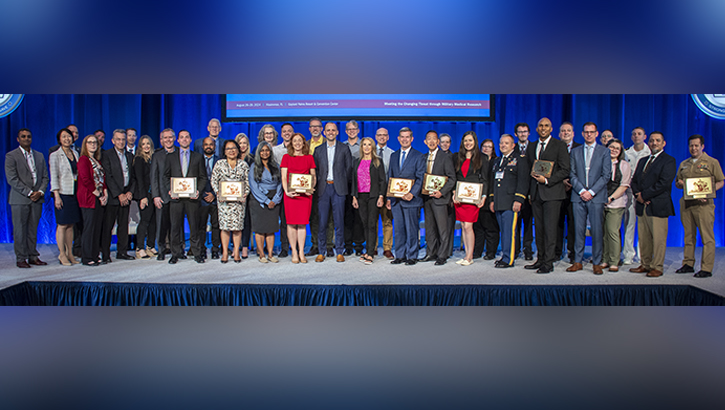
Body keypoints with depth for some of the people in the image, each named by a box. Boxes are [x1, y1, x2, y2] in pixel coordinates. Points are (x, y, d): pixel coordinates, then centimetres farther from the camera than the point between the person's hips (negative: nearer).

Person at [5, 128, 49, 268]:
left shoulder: (39, 156, 15)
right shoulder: (11, 156, 0)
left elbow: (45, 177, 14)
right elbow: (12, 179, -8)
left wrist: (40, 192, -4)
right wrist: (29, 193, -12)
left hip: (37, 199, 4)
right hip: (20, 199, -4)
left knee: (33, 229, 7)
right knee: (20, 230, -1)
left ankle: (33, 257, 13)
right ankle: (20, 259, 6)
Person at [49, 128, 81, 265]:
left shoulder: (75, 154, 14)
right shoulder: (55, 155, -2)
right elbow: (53, 177, -7)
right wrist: (56, 196, -13)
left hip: (75, 194, 5)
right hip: (63, 193, -5)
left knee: (71, 225, 8)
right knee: (62, 225, -2)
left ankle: (70, 254, 14)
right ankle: (62, 254, 6)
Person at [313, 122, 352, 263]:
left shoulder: (344, 149, 7)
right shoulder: (318, 150, 12)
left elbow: (349, 168, 8)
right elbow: (315, 169, 12)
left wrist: (343, 184, 4)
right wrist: (318, 184, 4)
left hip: (338, 188, -1)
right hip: (323, 188, 1)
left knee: (339, 221, 0)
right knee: (322, 222, 0)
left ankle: (339, 252, 8)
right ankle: (321, 252, 8)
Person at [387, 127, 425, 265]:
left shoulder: (419, 156, 0)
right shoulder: (393, 156, 15)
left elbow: (420, 178, -6)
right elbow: (390, 178, 16)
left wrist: (412, 194, -19)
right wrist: (388, 198, 9)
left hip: (411, 199, -5)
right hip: (396, 199, 5)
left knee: (412, 229, 0)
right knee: (398, 229, 8)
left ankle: (412, 256, 9)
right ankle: (400, 256, 17)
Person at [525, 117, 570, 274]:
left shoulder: (559, 146, 0)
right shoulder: (531, 147, 16)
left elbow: (565, 171, -5)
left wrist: (547, 180, -15)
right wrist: (530, 192, 10)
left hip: (552, 193, -5)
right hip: (536, 193, 5)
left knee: (550, 228, -6)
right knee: (539, 228, 7)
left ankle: (548, 262, -2)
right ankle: (540, 259, 14)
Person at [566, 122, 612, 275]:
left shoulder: (604, 151, 7)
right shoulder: (575, 152, 13)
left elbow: (606, 175, -1)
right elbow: (572, 174, 7)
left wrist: (591, 192, -10)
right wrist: (581, 190, -8)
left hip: (596, 197, -2)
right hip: (578, 196, 2)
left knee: (597, 230, -1)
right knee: (578, 230, 3)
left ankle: (596, 263, 7)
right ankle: (577, 261, 9)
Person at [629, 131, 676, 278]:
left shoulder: (669, 161, -2)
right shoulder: (642, 161, 20)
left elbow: (664, 183, -13)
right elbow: (634, 180, 16)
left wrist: (644, 195, -13)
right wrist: (637, 194, -5)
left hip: (658, 206, -6)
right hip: (642, 205, 6)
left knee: (658, 238, -3)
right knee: (643, 238, 9)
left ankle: (657, 267, 5)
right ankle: (645, 264, 17)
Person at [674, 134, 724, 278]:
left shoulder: (712, 162, 4)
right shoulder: (683, 164, 18)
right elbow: (677, 183, 23)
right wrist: (679, 184, -1)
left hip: (704, 203, -5)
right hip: (686, 203, 5)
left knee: (707, 237, -5)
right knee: (688, 235, 8)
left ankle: (707, 269, -4)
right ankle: (688, 264, 15)